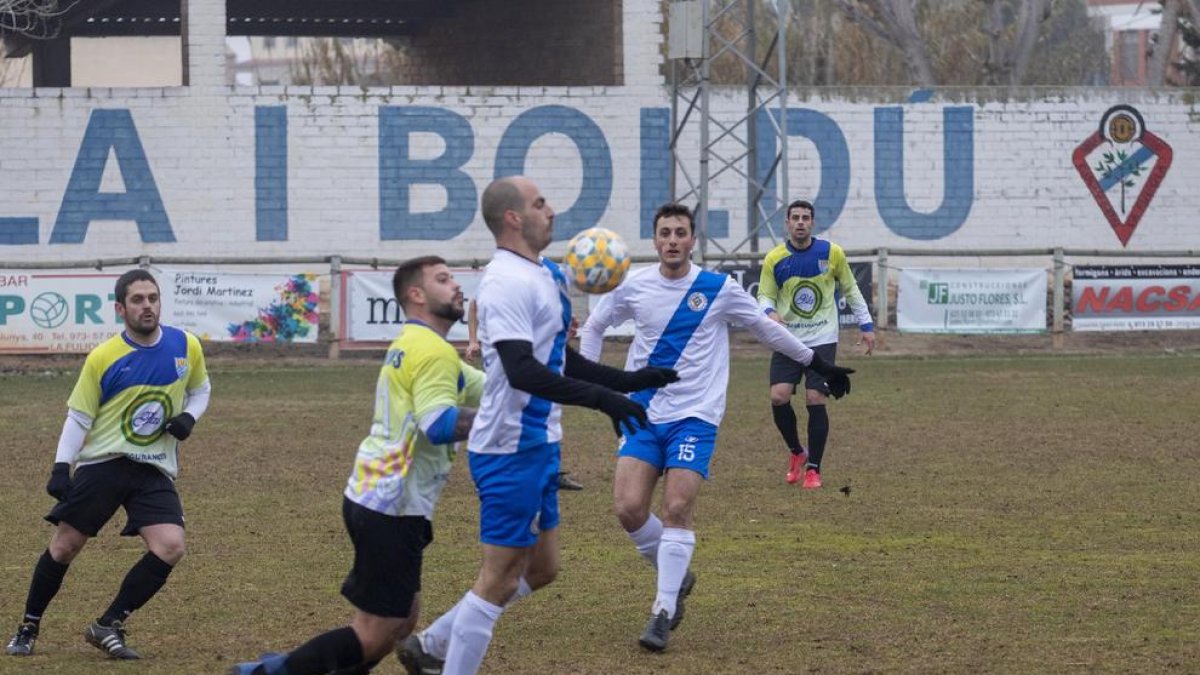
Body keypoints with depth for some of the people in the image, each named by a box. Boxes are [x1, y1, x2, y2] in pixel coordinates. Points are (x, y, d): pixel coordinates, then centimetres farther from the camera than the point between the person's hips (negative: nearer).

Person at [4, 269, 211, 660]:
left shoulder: (186, 347, 0)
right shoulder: (102, 359, -7)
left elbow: (200, 389, 19)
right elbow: (79, 418, -1)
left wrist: (188, 417, -2)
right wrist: (61, 466, -10)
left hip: (155, 470, 2)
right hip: (101, 464, -2)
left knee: (170, 547, -17)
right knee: (64, 547, 2)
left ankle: (108, 627, -4)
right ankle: (28, 628, 22)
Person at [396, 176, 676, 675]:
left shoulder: (542, 275, 13)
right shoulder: (508, 283, -19)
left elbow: (558, 360, 23)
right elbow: (522, 370, -30)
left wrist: (631, 381, 20)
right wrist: (600, 399, -33)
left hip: (537, 446, 10)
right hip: (511, 451, -10)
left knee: (540, 569, 16)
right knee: (501, 578, -4)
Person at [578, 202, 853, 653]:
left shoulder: (719, 289, -2)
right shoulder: (633, 287, 1)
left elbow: (765, 329, 13)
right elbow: (593, 327, 19)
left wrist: (816, 362, 18)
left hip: (695, 417, -2)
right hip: (643, 415, 2)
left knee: (676, 509, -14)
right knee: (628, 508, -10)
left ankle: (664, 613, -7)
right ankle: (677, 577, 17)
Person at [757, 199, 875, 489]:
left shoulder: (831, 253, -2)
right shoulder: (774, 259, -2)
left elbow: (850, 289, 11)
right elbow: (764, 296, 4)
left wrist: (866, 326, 11)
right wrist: (770, 311, -20)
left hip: (822, 340, -1)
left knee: (816, 401, -8)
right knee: (779, 397, -12)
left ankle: (813, 468, 5)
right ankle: (796, 452, 15)